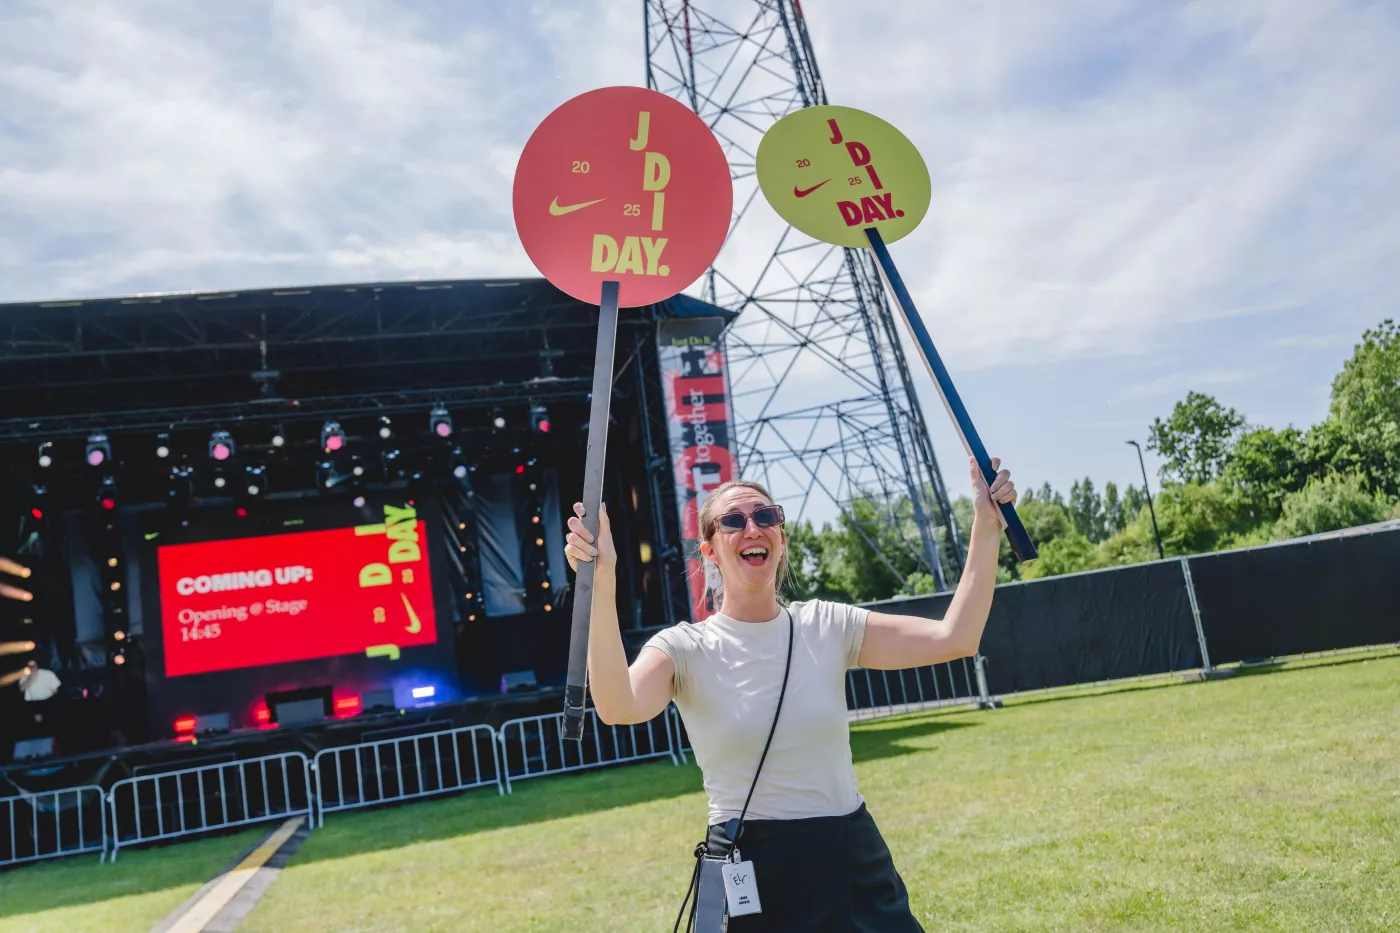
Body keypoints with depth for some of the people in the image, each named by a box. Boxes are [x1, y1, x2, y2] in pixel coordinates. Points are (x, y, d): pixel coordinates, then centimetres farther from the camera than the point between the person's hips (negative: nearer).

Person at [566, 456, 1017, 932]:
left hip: (855, 861, 2)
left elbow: (954, 639, -8)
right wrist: (601, 583, -39)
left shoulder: (827, 626, 0)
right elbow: (619, 707, -29)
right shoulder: (685, 648, -8)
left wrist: (986, 527, -11)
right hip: (752, 874, -2)